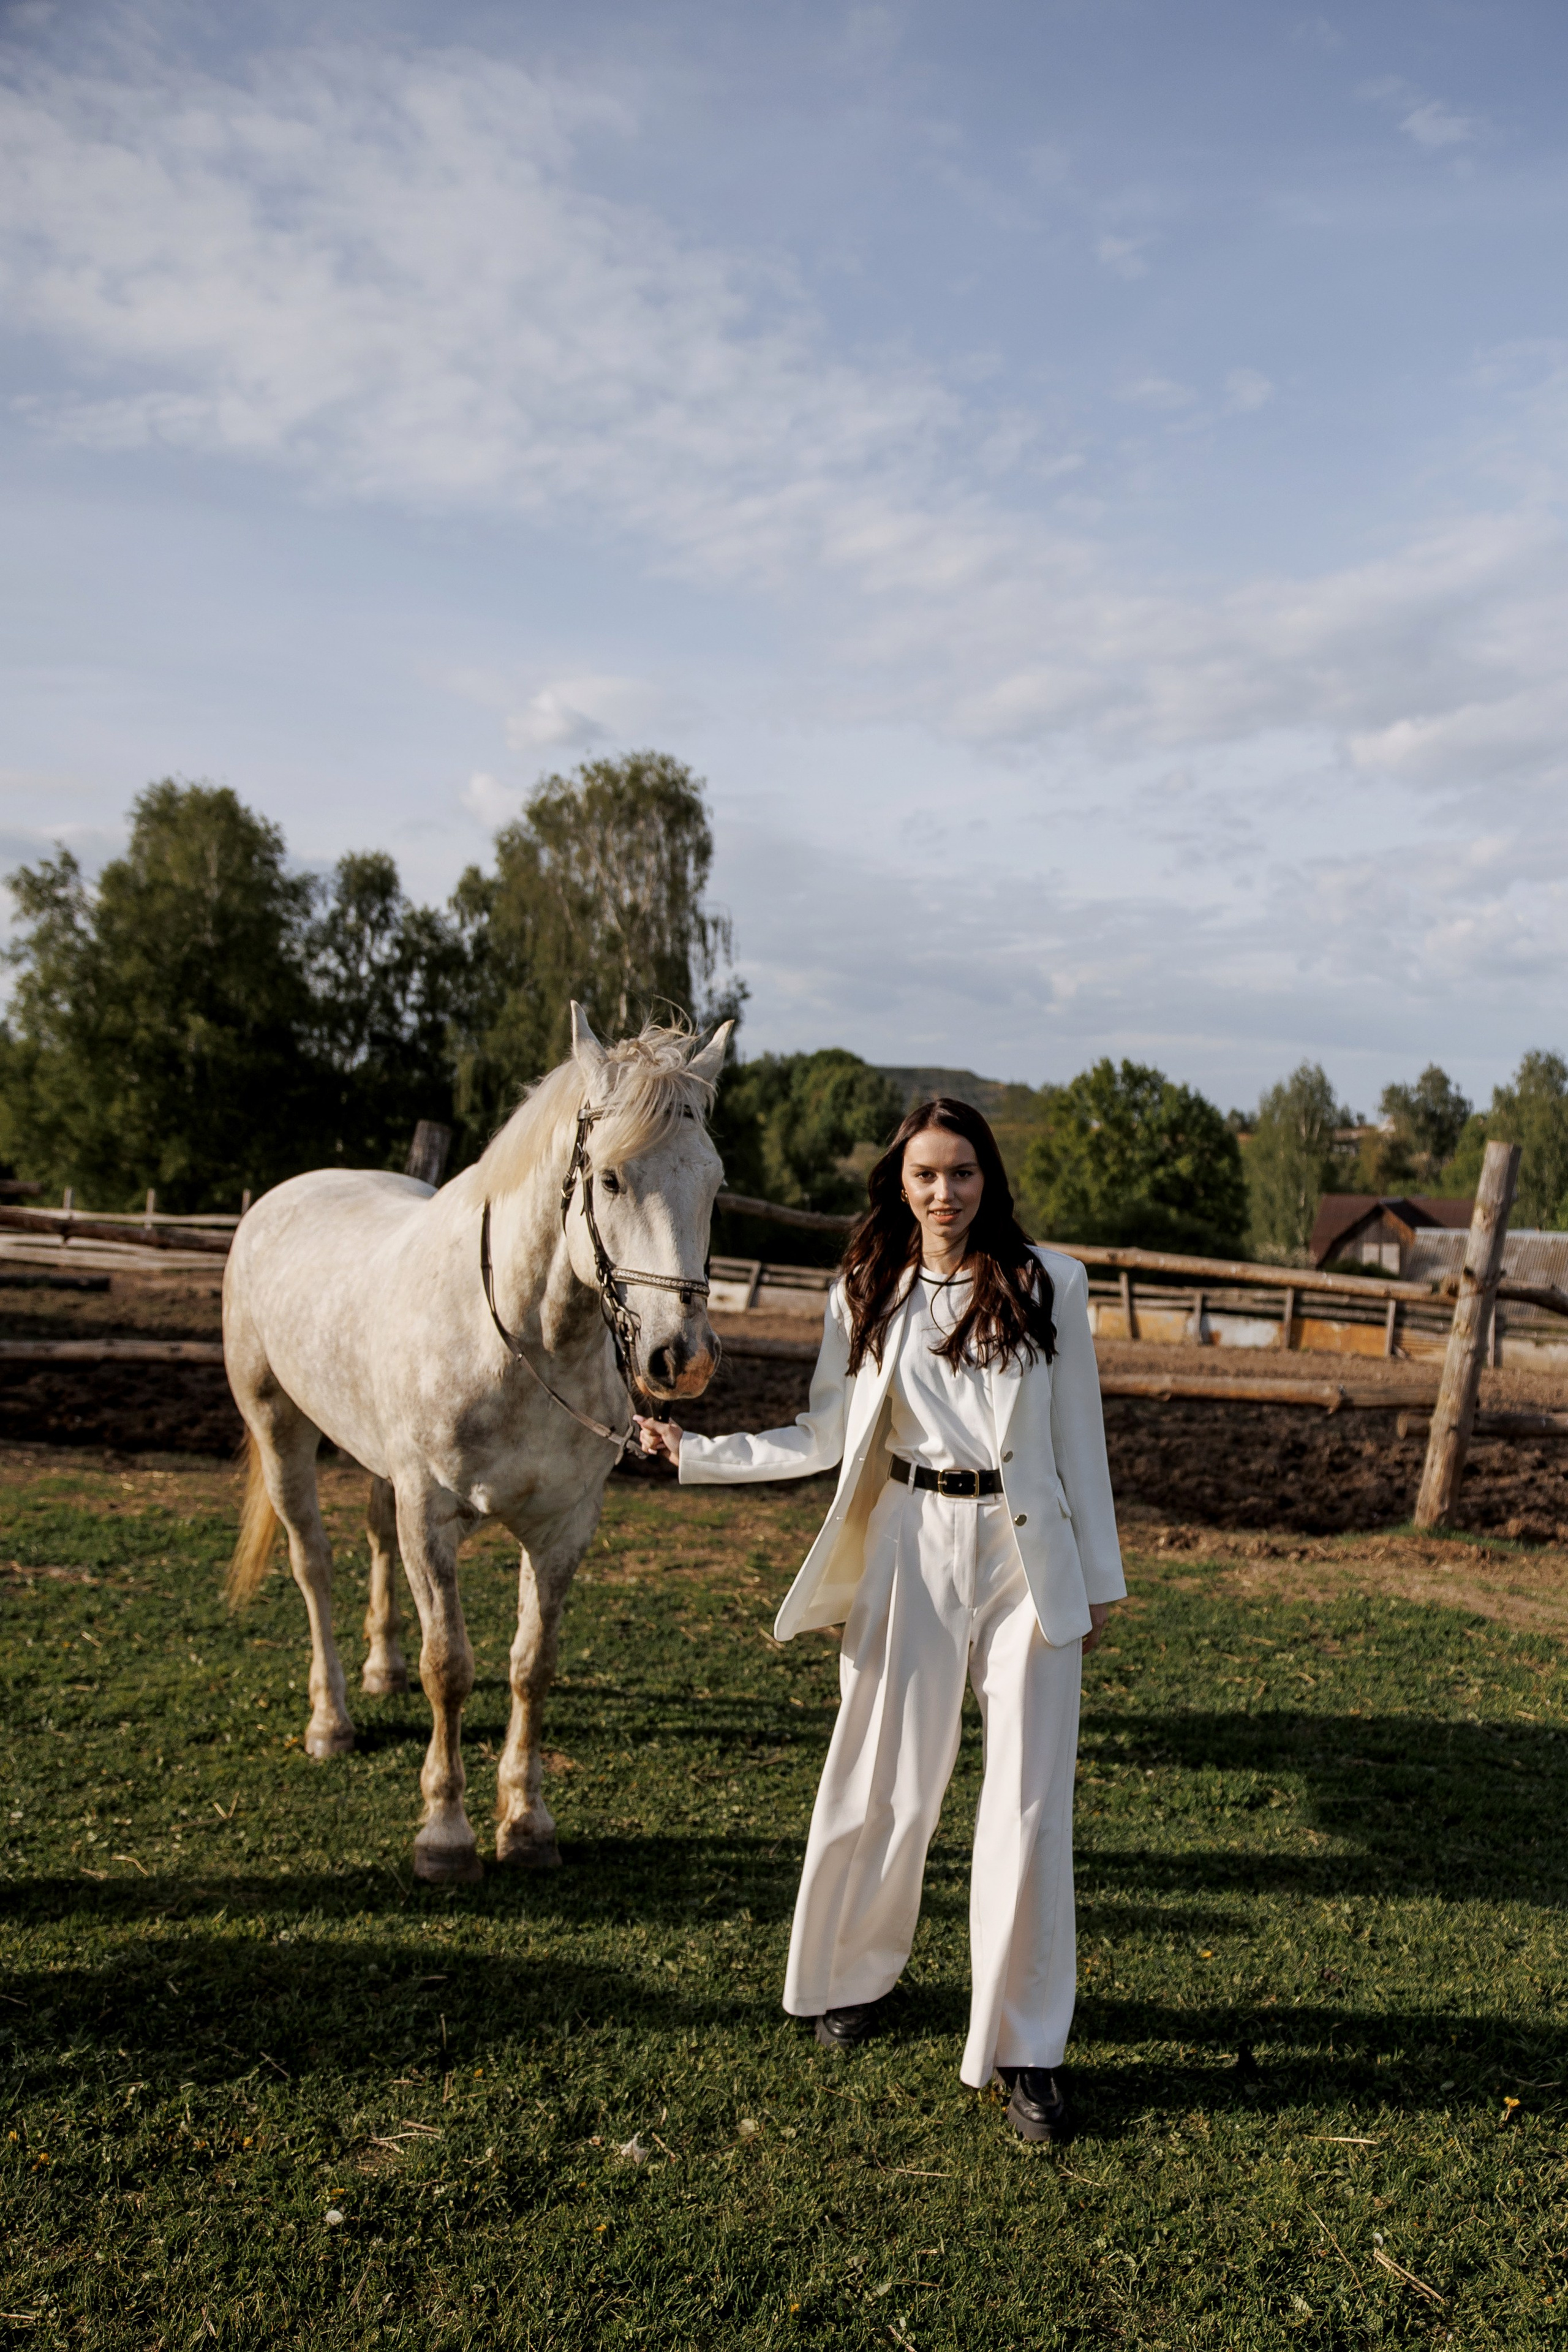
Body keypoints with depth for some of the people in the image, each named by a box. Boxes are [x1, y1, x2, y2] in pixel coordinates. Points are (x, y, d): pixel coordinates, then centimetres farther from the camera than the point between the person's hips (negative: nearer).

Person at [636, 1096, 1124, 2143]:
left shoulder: (1049, 1283, -2)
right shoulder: (867, 1293, 2)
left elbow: (1080, 1439, 2)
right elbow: (825, 1439, 7)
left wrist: (1098, 1580, 5)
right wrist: (694, 1451, 2)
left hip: (1027, 1557, -1)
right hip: (911, 1550, 1)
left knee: (1029, 1806, 1)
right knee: (886, 1786, 9)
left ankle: (1026, 2048, 17)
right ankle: (857, 1975, 36)